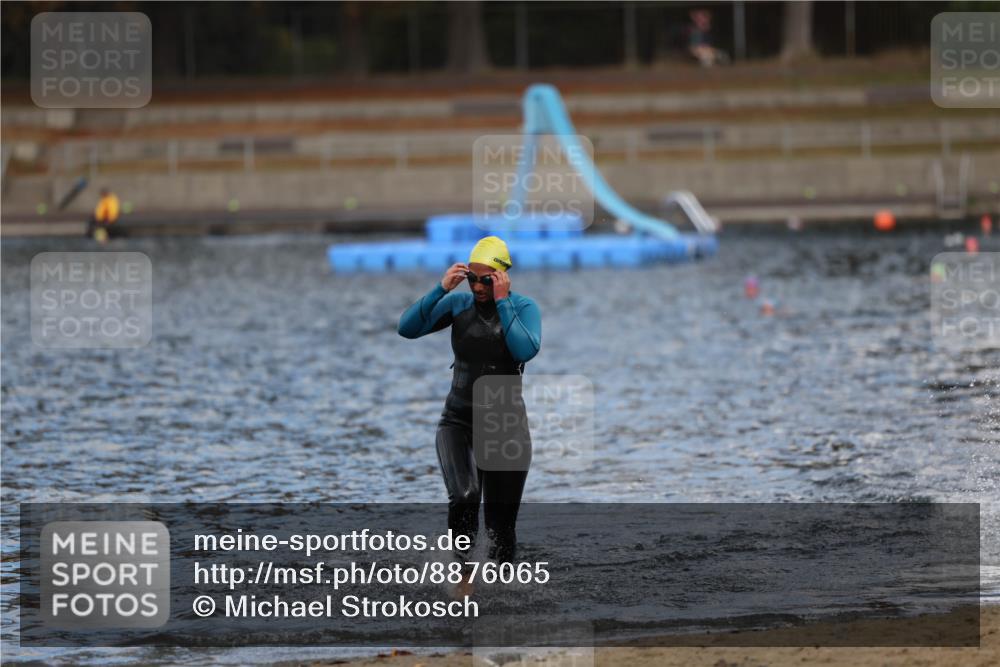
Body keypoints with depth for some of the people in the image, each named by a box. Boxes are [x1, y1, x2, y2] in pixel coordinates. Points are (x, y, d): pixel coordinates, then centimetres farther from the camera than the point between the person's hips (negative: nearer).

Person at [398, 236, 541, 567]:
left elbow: (525, 351, -24)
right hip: (458, 419, 1)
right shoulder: (458, 303, 0)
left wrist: (502, 301, -21)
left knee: (500, 521, 4)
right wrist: (441, 289, -17)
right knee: (464, 498, -28)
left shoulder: (524, 307, -5)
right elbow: (407, 328, -9)